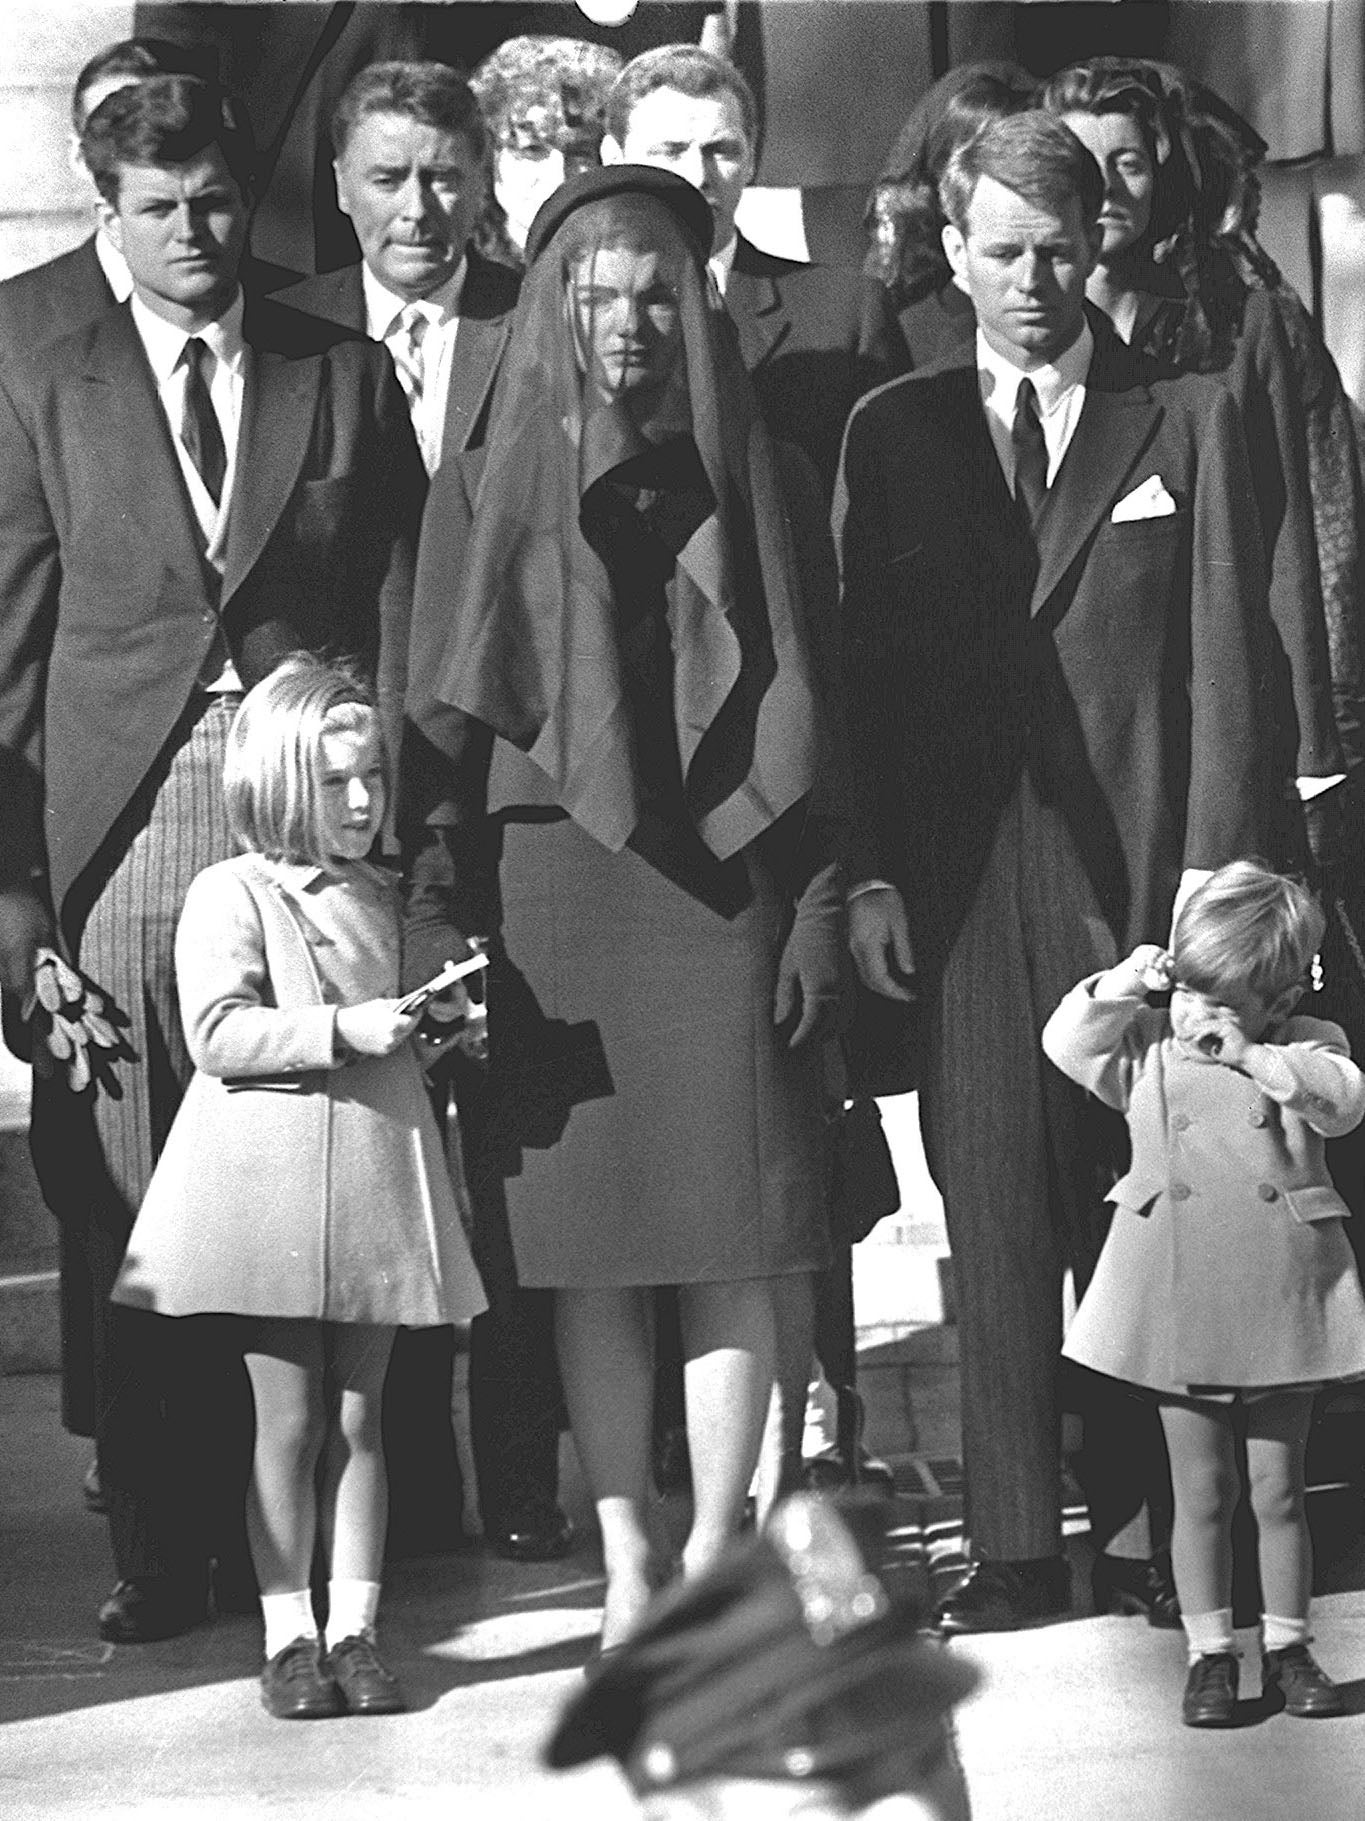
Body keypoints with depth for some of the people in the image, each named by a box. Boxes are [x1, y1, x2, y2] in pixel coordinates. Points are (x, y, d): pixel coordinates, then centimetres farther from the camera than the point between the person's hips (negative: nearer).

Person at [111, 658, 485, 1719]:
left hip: (378, 1181, 5)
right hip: (268, 1183, -5)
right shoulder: (231, 895, -3)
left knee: (358, 1417, 6)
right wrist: (342, 1030, -21)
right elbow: (217, 1031, -15)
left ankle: (355, 1630, 9)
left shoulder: (387, 901, 15)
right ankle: (289, 1637, 6)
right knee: (289, 1419, -1)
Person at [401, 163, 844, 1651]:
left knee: (730, 1245, -3)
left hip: (726, 884, 0)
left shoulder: (762, 484, 9)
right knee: (588, 1256, 1)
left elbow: (813, 705, 8)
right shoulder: (482, 494, 9)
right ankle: (624, 1558, 7)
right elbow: (440, 720, 6)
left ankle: (712, 1552, 4)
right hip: (549, 884, 0)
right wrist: (436, 921, -3)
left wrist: (821, 904, -1)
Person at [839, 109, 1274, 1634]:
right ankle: (1015, 1548, 3)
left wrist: (1211, 876, -5)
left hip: (1135, 864, -1)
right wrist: (867, 872, -1)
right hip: (962, 874, 1)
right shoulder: (892, 433, 11)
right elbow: (863, 662, 8)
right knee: (997, 1213, -1)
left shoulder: (1186, 423, 7)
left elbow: (1223, 660, 3)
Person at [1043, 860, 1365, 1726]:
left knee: (1278, 1489, 7)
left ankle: (1289, 1646, 19)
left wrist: (1250, 1054, -23)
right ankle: (1210, 1653, 12)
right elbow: (1066, 1043, -1)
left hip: (1279, 1297, -1)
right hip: (1180, 1299, 1)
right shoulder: (1148, 1050, 6)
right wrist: (1121, 988, -13)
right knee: (1202, 1493, 5)